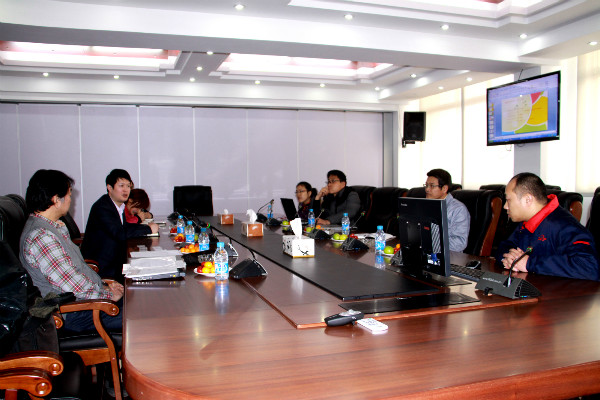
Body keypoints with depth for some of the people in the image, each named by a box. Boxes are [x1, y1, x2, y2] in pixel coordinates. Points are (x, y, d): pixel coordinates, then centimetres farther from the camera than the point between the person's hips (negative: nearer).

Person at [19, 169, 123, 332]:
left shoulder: (54, 227, 10)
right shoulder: (41, 236, -24)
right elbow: (74, 286, -24)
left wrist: (102, 283, 9)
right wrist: (108, 294, -13)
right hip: (75, 314, -10)